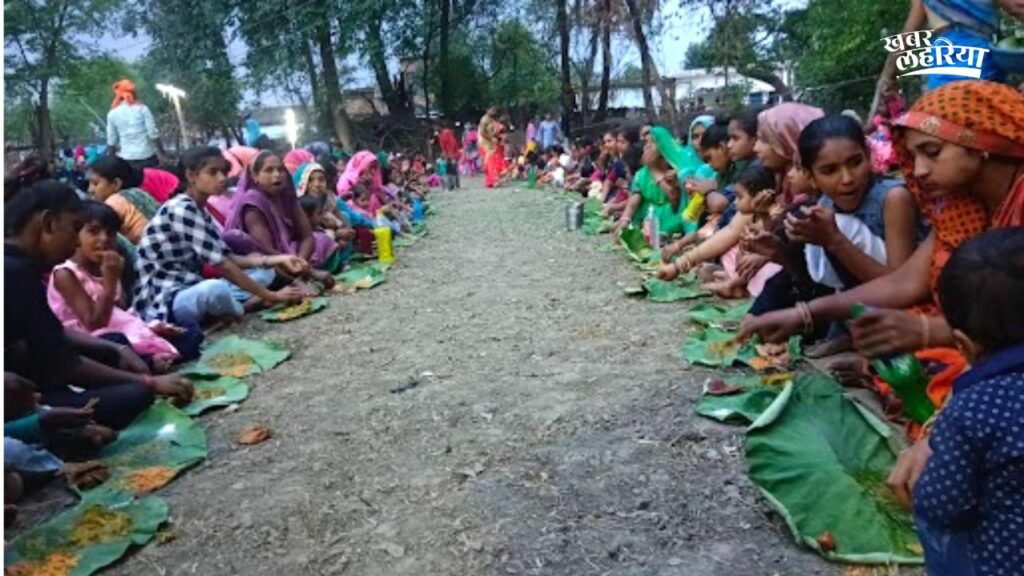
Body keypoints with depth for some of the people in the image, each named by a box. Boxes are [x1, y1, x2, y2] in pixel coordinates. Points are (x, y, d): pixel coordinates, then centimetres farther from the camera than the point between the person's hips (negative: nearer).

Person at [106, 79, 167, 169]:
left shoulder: (112, 114, 2)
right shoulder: (142, 109, -4)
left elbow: (111, 141, 5)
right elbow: (153, 134, -8)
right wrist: (162, 154, 0)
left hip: (127, 159, 2)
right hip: (147, 156, -2)